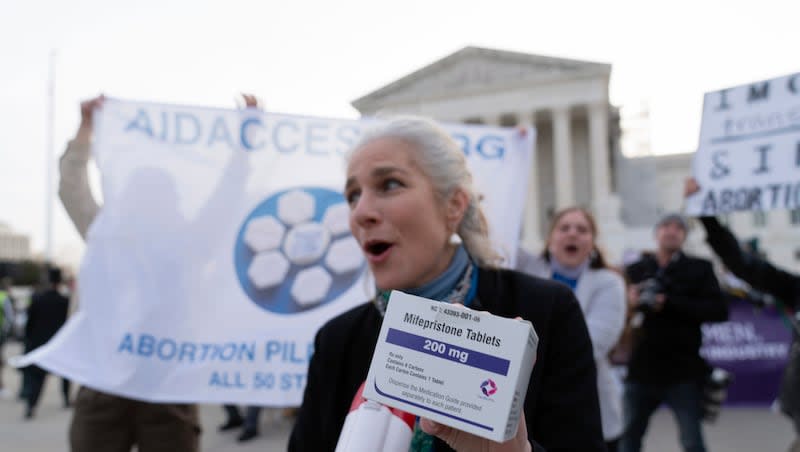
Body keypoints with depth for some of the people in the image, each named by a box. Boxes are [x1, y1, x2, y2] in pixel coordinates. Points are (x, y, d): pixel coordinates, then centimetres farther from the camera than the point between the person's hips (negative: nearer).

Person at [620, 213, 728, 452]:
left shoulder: (699, 269, 2)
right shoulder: (635, 269, 6)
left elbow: (719, 311, -9)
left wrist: (670, 304, -18)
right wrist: (630, 303, -19)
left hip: (683, 371, -2)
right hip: (641, 369, 2)